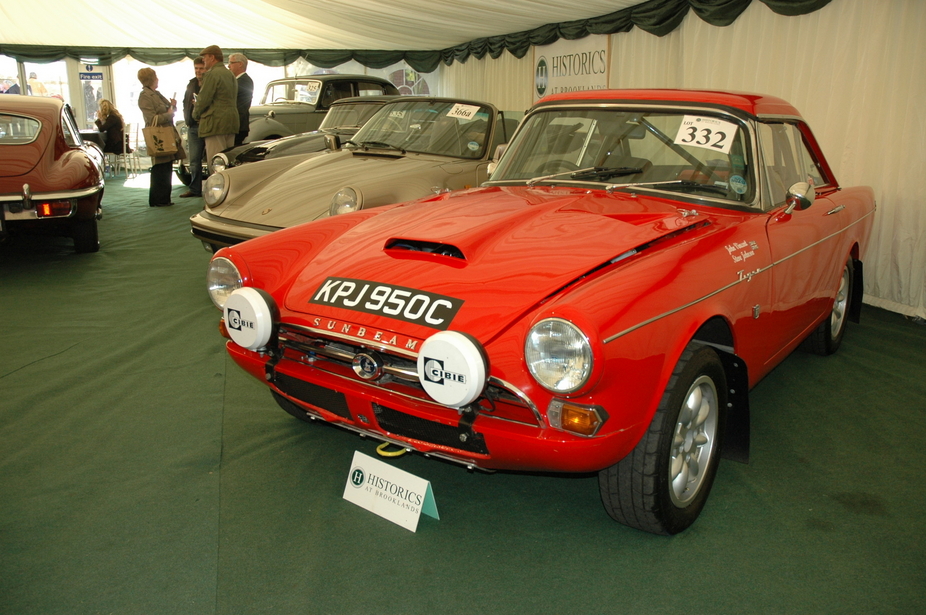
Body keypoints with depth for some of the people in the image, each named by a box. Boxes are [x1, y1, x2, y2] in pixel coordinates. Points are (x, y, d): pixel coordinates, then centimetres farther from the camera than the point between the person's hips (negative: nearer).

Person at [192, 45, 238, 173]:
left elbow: (204, 99, -14)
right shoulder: (230, 74, 18)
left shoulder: (212, 74, -10)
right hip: (231, 121, 9)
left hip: (215, 123, -9)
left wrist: (196, 114, 5)